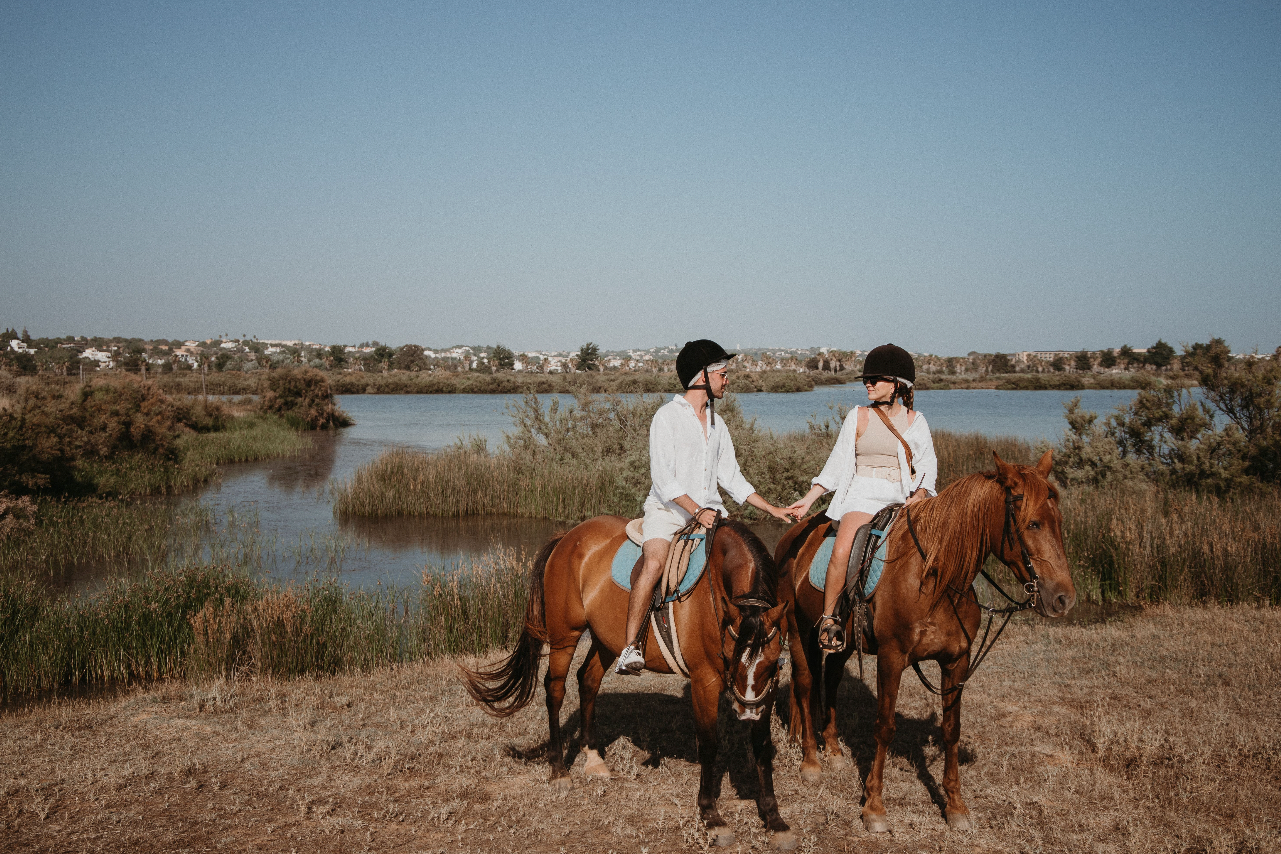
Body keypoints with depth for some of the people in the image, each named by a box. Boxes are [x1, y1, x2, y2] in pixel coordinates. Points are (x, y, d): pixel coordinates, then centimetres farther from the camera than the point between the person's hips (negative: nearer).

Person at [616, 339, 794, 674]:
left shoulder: (716, 422, 16)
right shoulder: (667, 416, -6)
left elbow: (731, 477, 19)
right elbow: (663, 479, -14)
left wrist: (771, 509, 13)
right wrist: (696, 511, -23)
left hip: (709, 511, 6)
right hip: (668, 509, -6)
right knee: (654, 562, -31)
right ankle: (631, 647, -26)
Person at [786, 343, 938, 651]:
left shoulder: (915, 421, 10)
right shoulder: (858, 417, 9)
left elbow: (927, 465, 8)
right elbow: (837, 464, 11)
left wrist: (919, 495, -12)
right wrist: (808, 499, 2)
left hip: (901, 501, 2)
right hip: (862, 497, -2)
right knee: (842, 550, -30)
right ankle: (828, 618, -15)